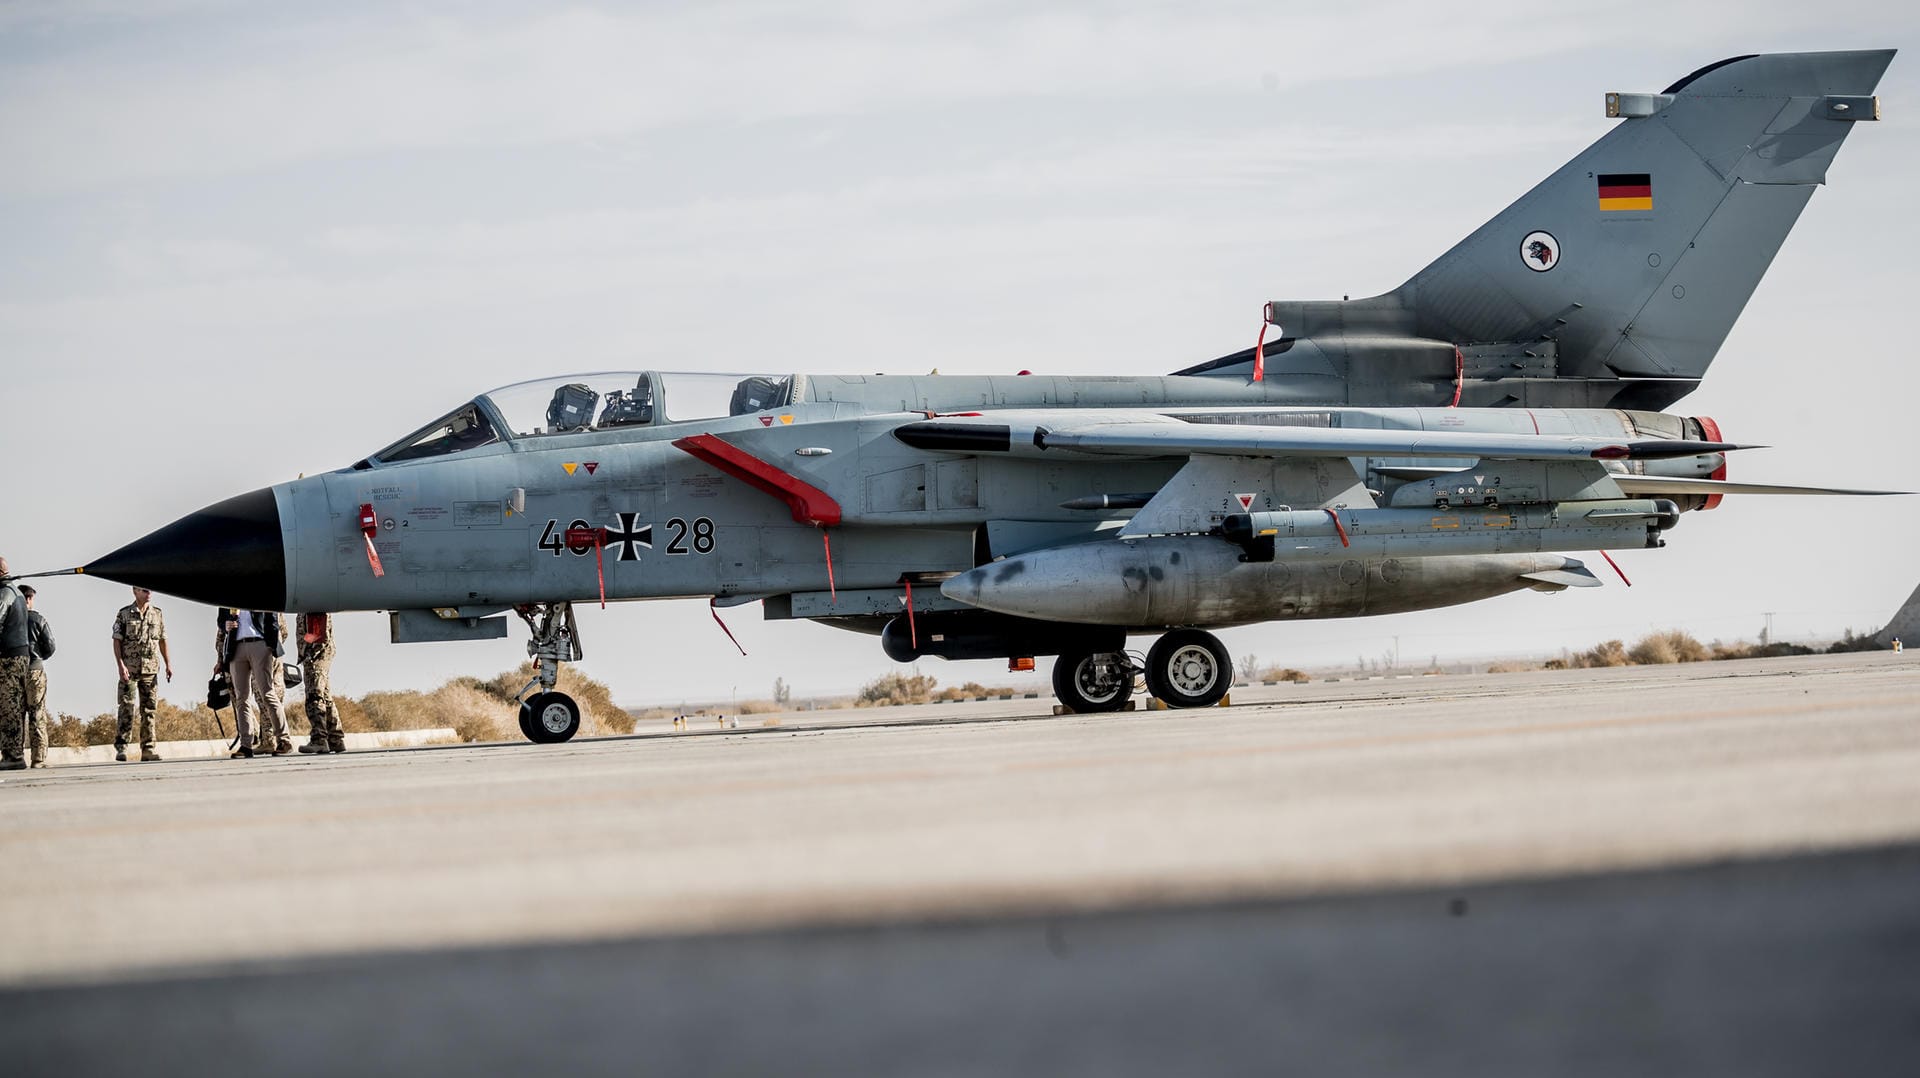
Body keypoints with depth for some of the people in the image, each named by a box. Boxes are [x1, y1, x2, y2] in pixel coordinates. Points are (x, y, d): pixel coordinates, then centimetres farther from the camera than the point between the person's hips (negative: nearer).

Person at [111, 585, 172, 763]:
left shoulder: (157, 614, 12)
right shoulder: (124, 614, 2)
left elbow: (163, 641, 15)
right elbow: (116, 641, -1)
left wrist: (168, 664, 7)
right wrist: (120, 665, -12)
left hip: (151, 668, 3)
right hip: (129, 669, -3)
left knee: (148, 709, 2)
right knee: (127, 708, -9)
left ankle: (147, 749, 4)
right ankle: (120, 747, -7)